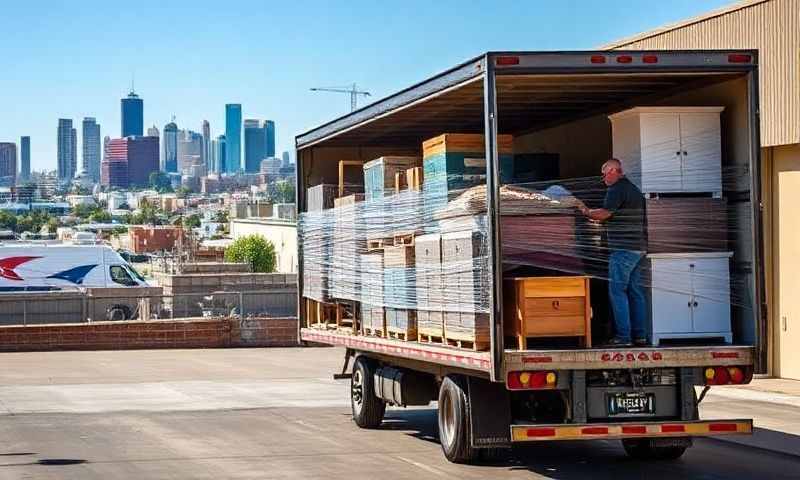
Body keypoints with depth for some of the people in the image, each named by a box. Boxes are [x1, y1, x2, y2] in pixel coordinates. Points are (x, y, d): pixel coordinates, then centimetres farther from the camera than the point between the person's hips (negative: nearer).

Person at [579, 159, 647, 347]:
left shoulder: (616, 189, -10)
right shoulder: (634, 189, 20)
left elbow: (604, 214, -19)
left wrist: (586, 211, -4)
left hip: (623, 248, -9)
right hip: (639, 247, 9)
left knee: (618, 291, -7)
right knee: (635, 291, 10)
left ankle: (623, 337, -10)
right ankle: (639, 335, 10)